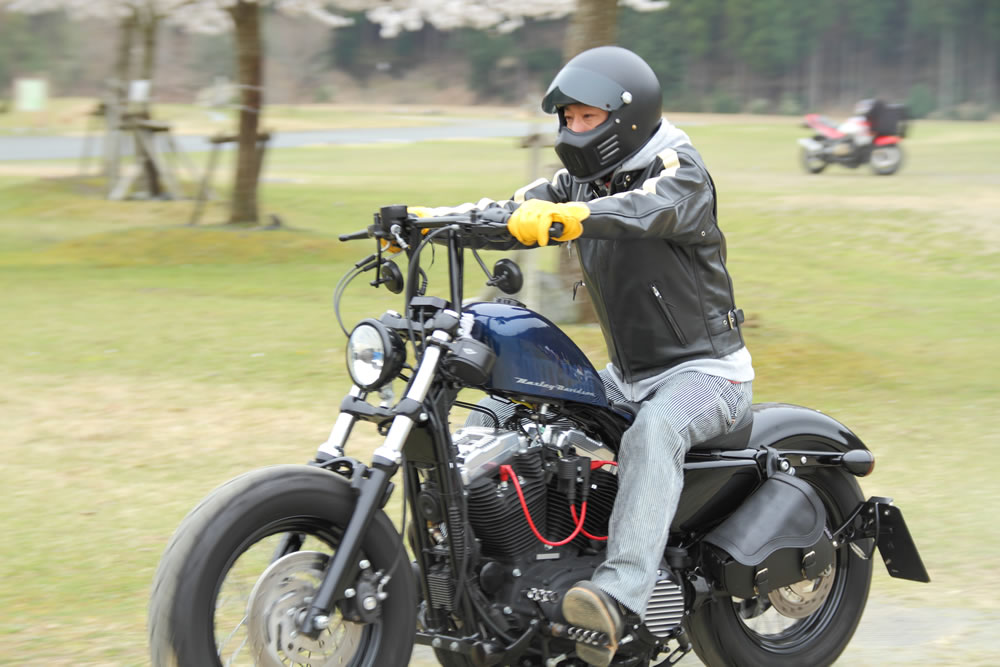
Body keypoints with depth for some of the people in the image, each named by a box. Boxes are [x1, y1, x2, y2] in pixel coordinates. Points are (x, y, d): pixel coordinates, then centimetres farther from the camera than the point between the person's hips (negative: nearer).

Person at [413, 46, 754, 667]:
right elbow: (515, 211, 1)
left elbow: (647, 210, -36)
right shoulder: (580, 185, 11)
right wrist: (436, 217, -18)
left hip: (705, 369, -9)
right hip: (629, 374, 9)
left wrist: (563, 216, -54)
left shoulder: (680, 173, -14)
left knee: (652, 433, -38)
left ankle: (620, 595, -54)